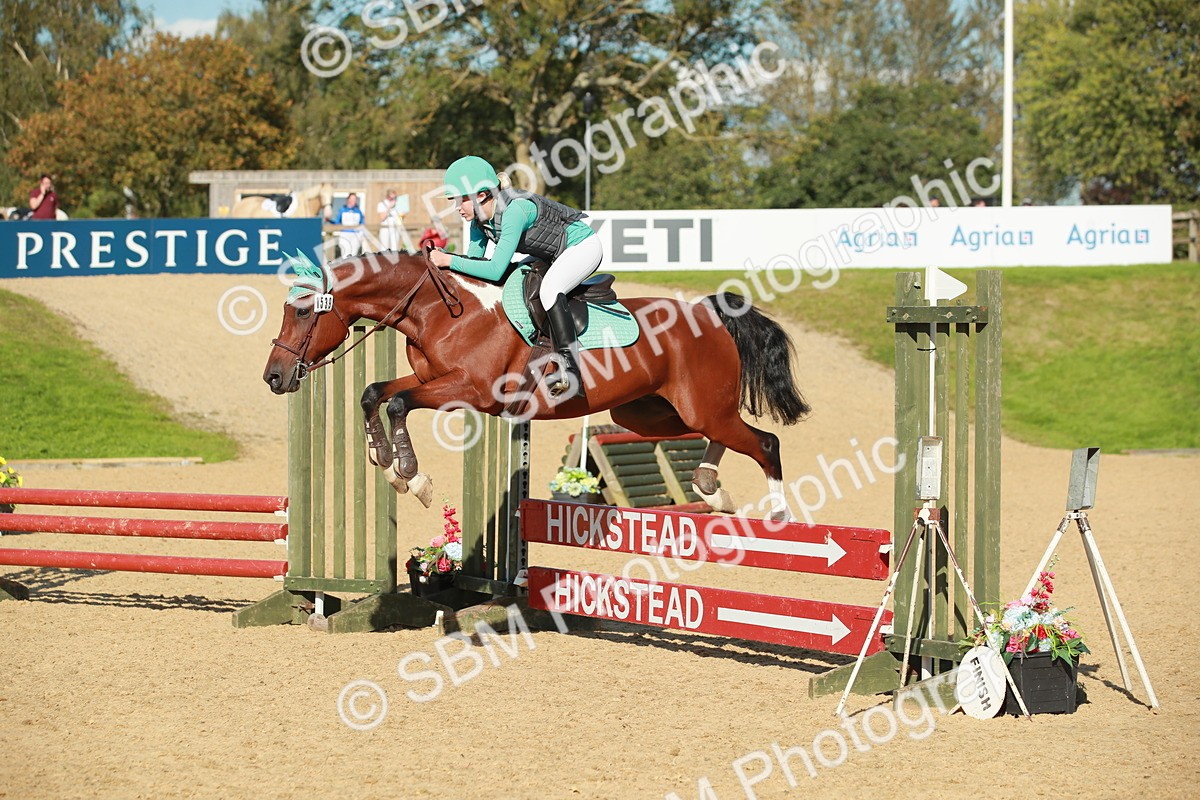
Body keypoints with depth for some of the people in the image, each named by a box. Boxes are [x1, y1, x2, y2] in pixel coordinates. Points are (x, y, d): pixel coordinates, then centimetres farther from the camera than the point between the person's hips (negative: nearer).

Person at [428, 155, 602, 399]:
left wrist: (449, 260, -34)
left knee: (548, 289, -33)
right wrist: (442, 259, -14)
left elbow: (495, 270, -35)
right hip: (552, 255, 10)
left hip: (584, 247, -10)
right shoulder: (479, 218, -6)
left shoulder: (514, 210, -33)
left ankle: (571, 369, -37)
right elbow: (474, 259, 2)